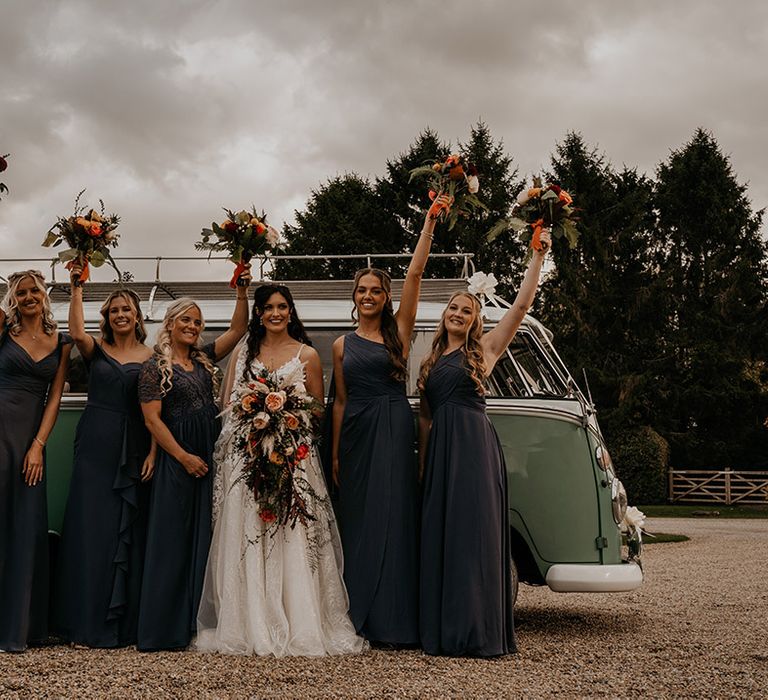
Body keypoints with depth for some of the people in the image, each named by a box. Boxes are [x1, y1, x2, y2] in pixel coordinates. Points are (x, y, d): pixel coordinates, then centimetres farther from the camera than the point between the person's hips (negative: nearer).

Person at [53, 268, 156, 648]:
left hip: (133, 449, 0)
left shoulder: (151, 358, 6)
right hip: (95, 445, 0)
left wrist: (152, 453, -7)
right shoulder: (96, 350, 6)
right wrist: (77, 287, -20)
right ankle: (88, 620, 6)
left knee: (128, 530, 3)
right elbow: (77, 332, -18)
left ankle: (123, 623, 11)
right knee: (90, 526, -1)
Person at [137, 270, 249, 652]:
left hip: (209, 457, 6)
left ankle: (196, 621, 11)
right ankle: (164, 626, 0)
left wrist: (242, 292, -3)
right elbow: (152, 419, -9)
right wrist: (184, 457, -14)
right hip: (177, 458, -6)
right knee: (172, 538, -4)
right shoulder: (155, 367, -3)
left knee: (204, 537, 6)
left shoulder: (204, 358, 13)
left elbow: (238, 329, 11)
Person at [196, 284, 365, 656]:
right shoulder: (243, 354, 13)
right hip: (248, 455, 2)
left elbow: (318, 410, 9)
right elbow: (229, 405, 16)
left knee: (293, 538, -6)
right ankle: (252, 627, 5)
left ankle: (299, 626, 1)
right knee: (247, 538, -1)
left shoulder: (307, 355, 6)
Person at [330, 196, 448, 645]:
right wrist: (335, 453, 9)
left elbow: (415, 273, -4)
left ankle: (392, 620, -5)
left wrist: (430, 221, -8)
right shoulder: (342, 345, 14)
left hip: (393, 430, -3)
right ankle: (360, 618, 8)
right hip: (355, 434, 3)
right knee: (358, 522, 3)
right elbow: (340, 400, 14)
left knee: (392, 520, -6)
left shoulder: (399, 331, 5)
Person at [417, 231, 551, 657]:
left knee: (473, 532, -9)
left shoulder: (484, 350, 8)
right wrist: (422, 464, 14)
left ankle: (476, 634, -8)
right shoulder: (431, 363, 20)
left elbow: (522, 304, 2)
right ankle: (443, 632, 6)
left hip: (474, 446, -5)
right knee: (439, 535, 2)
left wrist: (537, 256, 2)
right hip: (440, 450, 5)